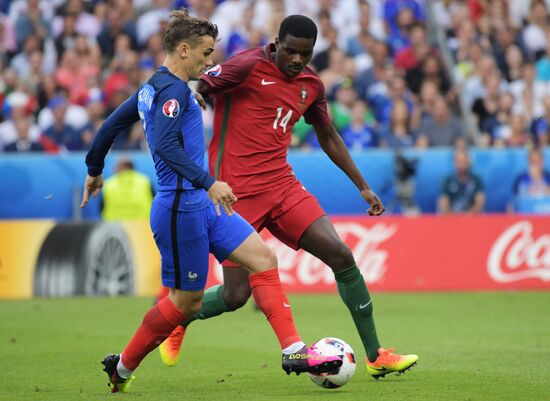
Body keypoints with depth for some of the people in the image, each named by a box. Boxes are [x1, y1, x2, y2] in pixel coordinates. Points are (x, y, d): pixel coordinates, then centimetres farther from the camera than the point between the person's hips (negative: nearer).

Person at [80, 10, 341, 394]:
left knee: (264, 258, 1)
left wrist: (95, 170, 38)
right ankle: (123, 367, 17)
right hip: (181, 207, -10)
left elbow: (110, 125, 24)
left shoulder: (152, 88, 15)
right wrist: (208, 183, -34)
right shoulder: (172, 89, -15)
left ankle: (294, 351, -4)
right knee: (186, 300, 1)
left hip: (200, 204, 10)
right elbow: (164, 145, -29)